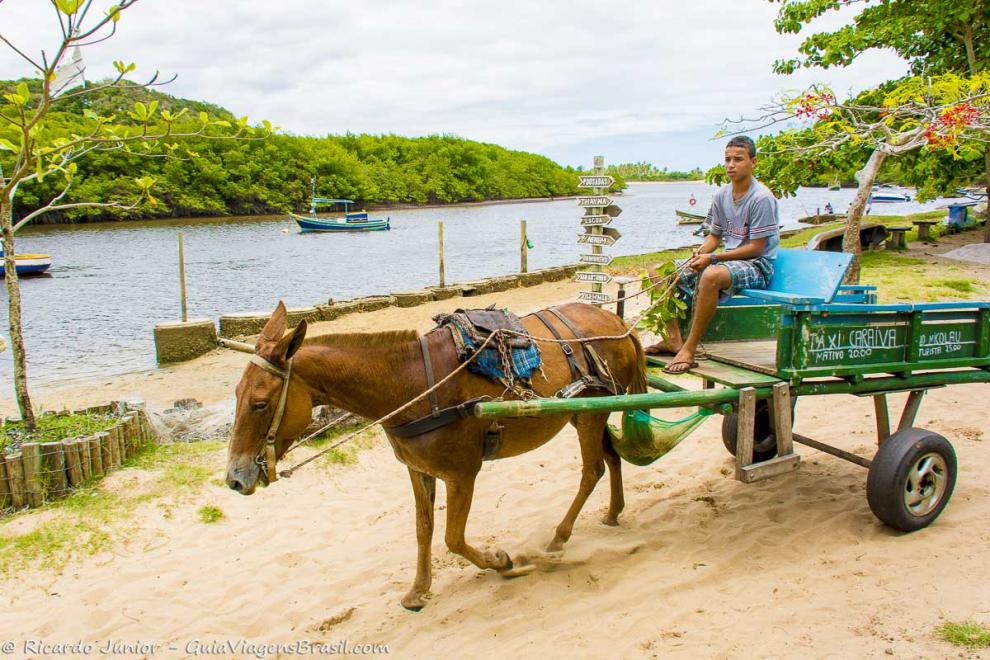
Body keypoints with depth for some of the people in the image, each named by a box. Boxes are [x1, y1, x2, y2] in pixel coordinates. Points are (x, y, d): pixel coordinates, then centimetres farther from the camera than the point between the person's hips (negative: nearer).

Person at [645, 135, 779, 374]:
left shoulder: (762, 198, -14)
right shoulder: (722, 195, 8)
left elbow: (756, 247, -17)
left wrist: (712, 258, -21)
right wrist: (701, 252, -8)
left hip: (757, 265, -8)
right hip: (728, 261, 8)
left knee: (711, 275, -42)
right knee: (659, 272, -1)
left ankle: (689, 349, -34)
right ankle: (674, 339, -11)